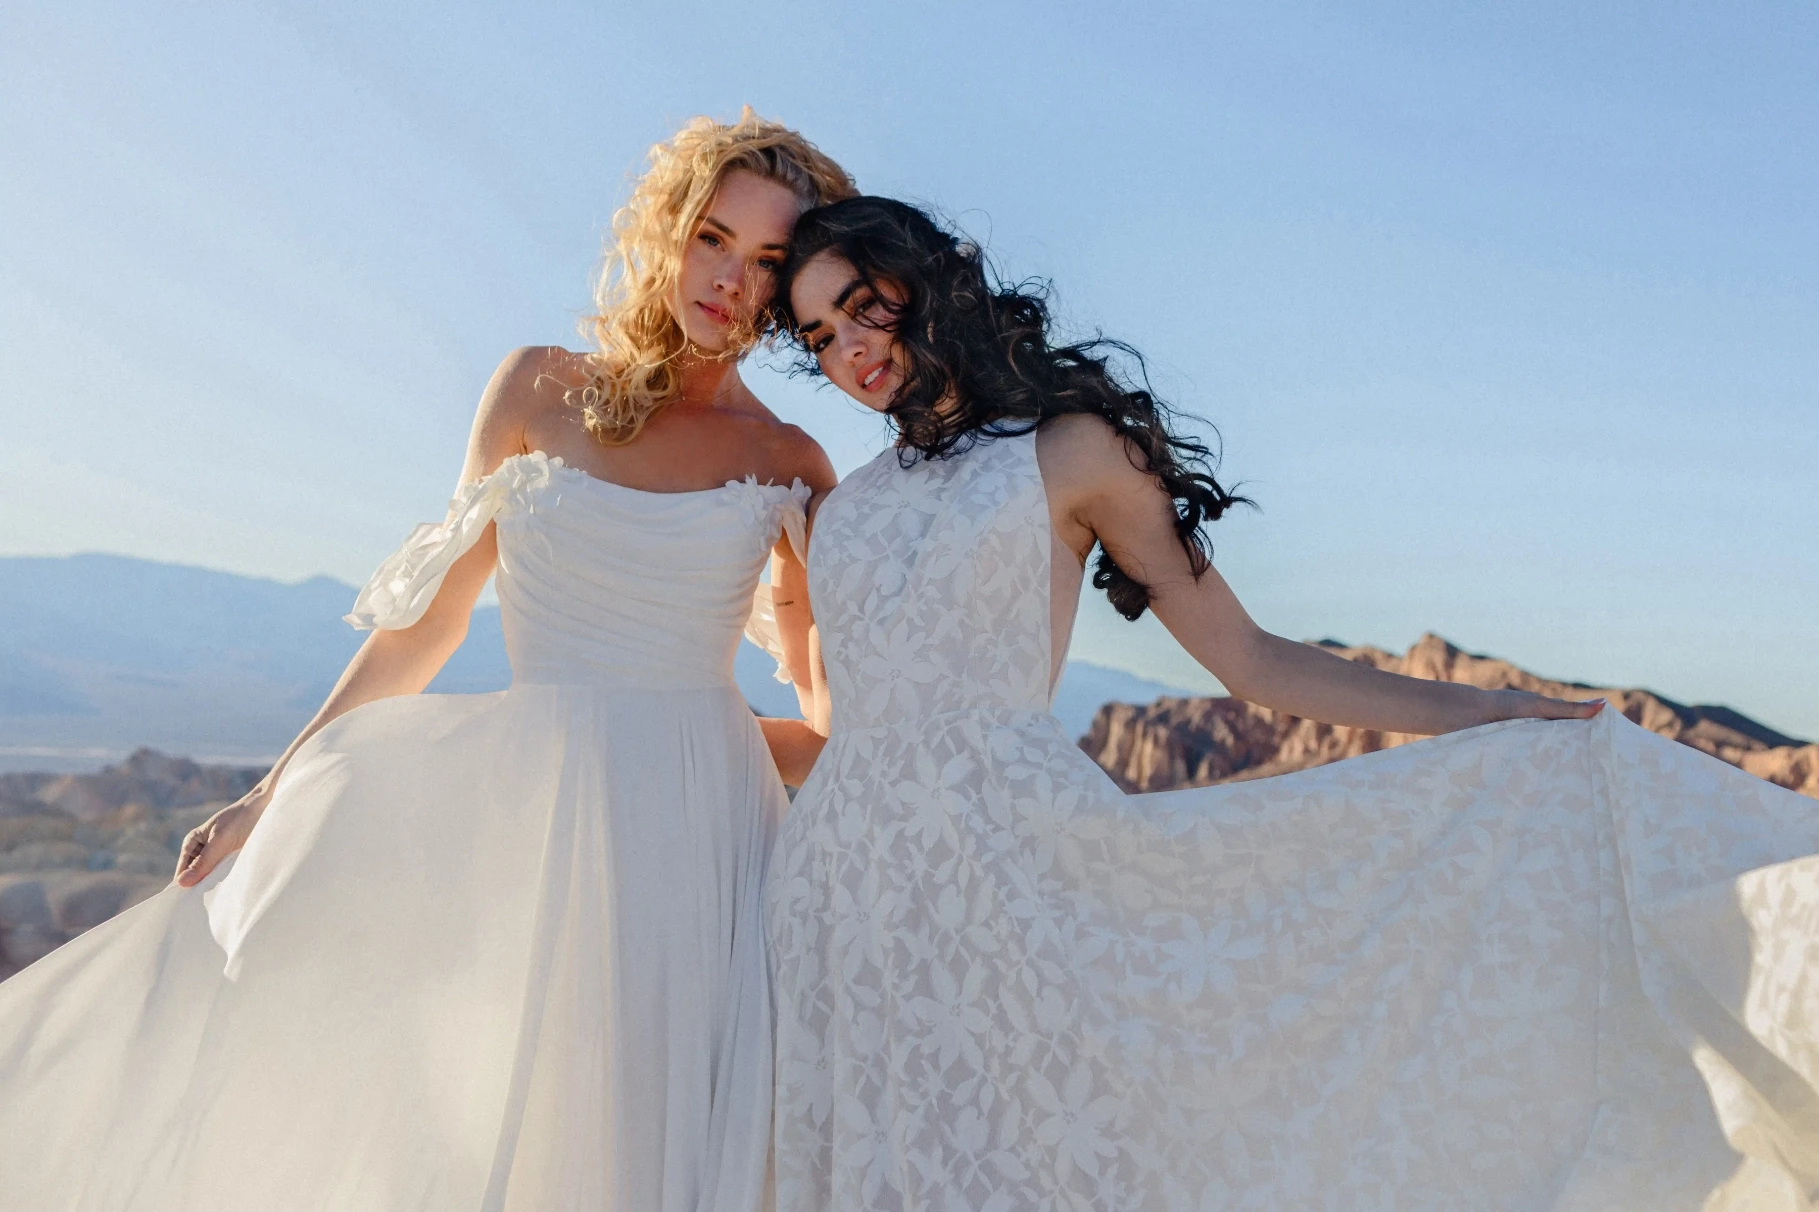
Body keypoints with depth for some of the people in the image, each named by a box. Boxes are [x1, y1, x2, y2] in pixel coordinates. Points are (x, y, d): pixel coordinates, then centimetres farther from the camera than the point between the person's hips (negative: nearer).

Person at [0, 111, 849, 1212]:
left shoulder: (790, 465, 3)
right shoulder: (542, 391, 5)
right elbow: (431, 616, 7)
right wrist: (276, 791, 7)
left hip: (698, 826, 0)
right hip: (532, 801, 1)